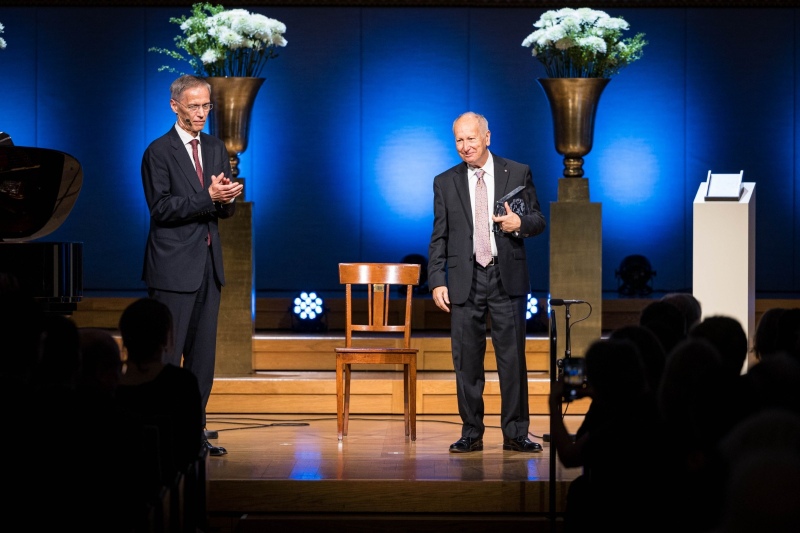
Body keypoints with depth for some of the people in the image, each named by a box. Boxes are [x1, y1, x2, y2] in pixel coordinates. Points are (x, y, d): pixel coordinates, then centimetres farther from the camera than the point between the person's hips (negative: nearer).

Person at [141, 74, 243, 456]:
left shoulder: (215, 149, 14)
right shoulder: (159, 152, -6)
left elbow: (225, 209, 14)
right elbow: (161, 209, -14)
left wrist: (228, 199, -9)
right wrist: (208, 197, -22)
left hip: (208, 264, 7)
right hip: (174, 267, -7)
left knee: (203, 353, 8)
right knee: (167, 353, -5)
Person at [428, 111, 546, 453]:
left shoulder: (518, 174, 5)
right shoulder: (445, 182, 8)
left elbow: (538, 221, 8)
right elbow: (439, 237, 8)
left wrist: (521, 223, -14)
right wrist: (437, 281, -1)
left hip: (508, 279, -1)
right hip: (464, 281, 1)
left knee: (512, 357, 0)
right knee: (467, 360, 2)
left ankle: (515, 432, 7)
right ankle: (472, 433, 10)